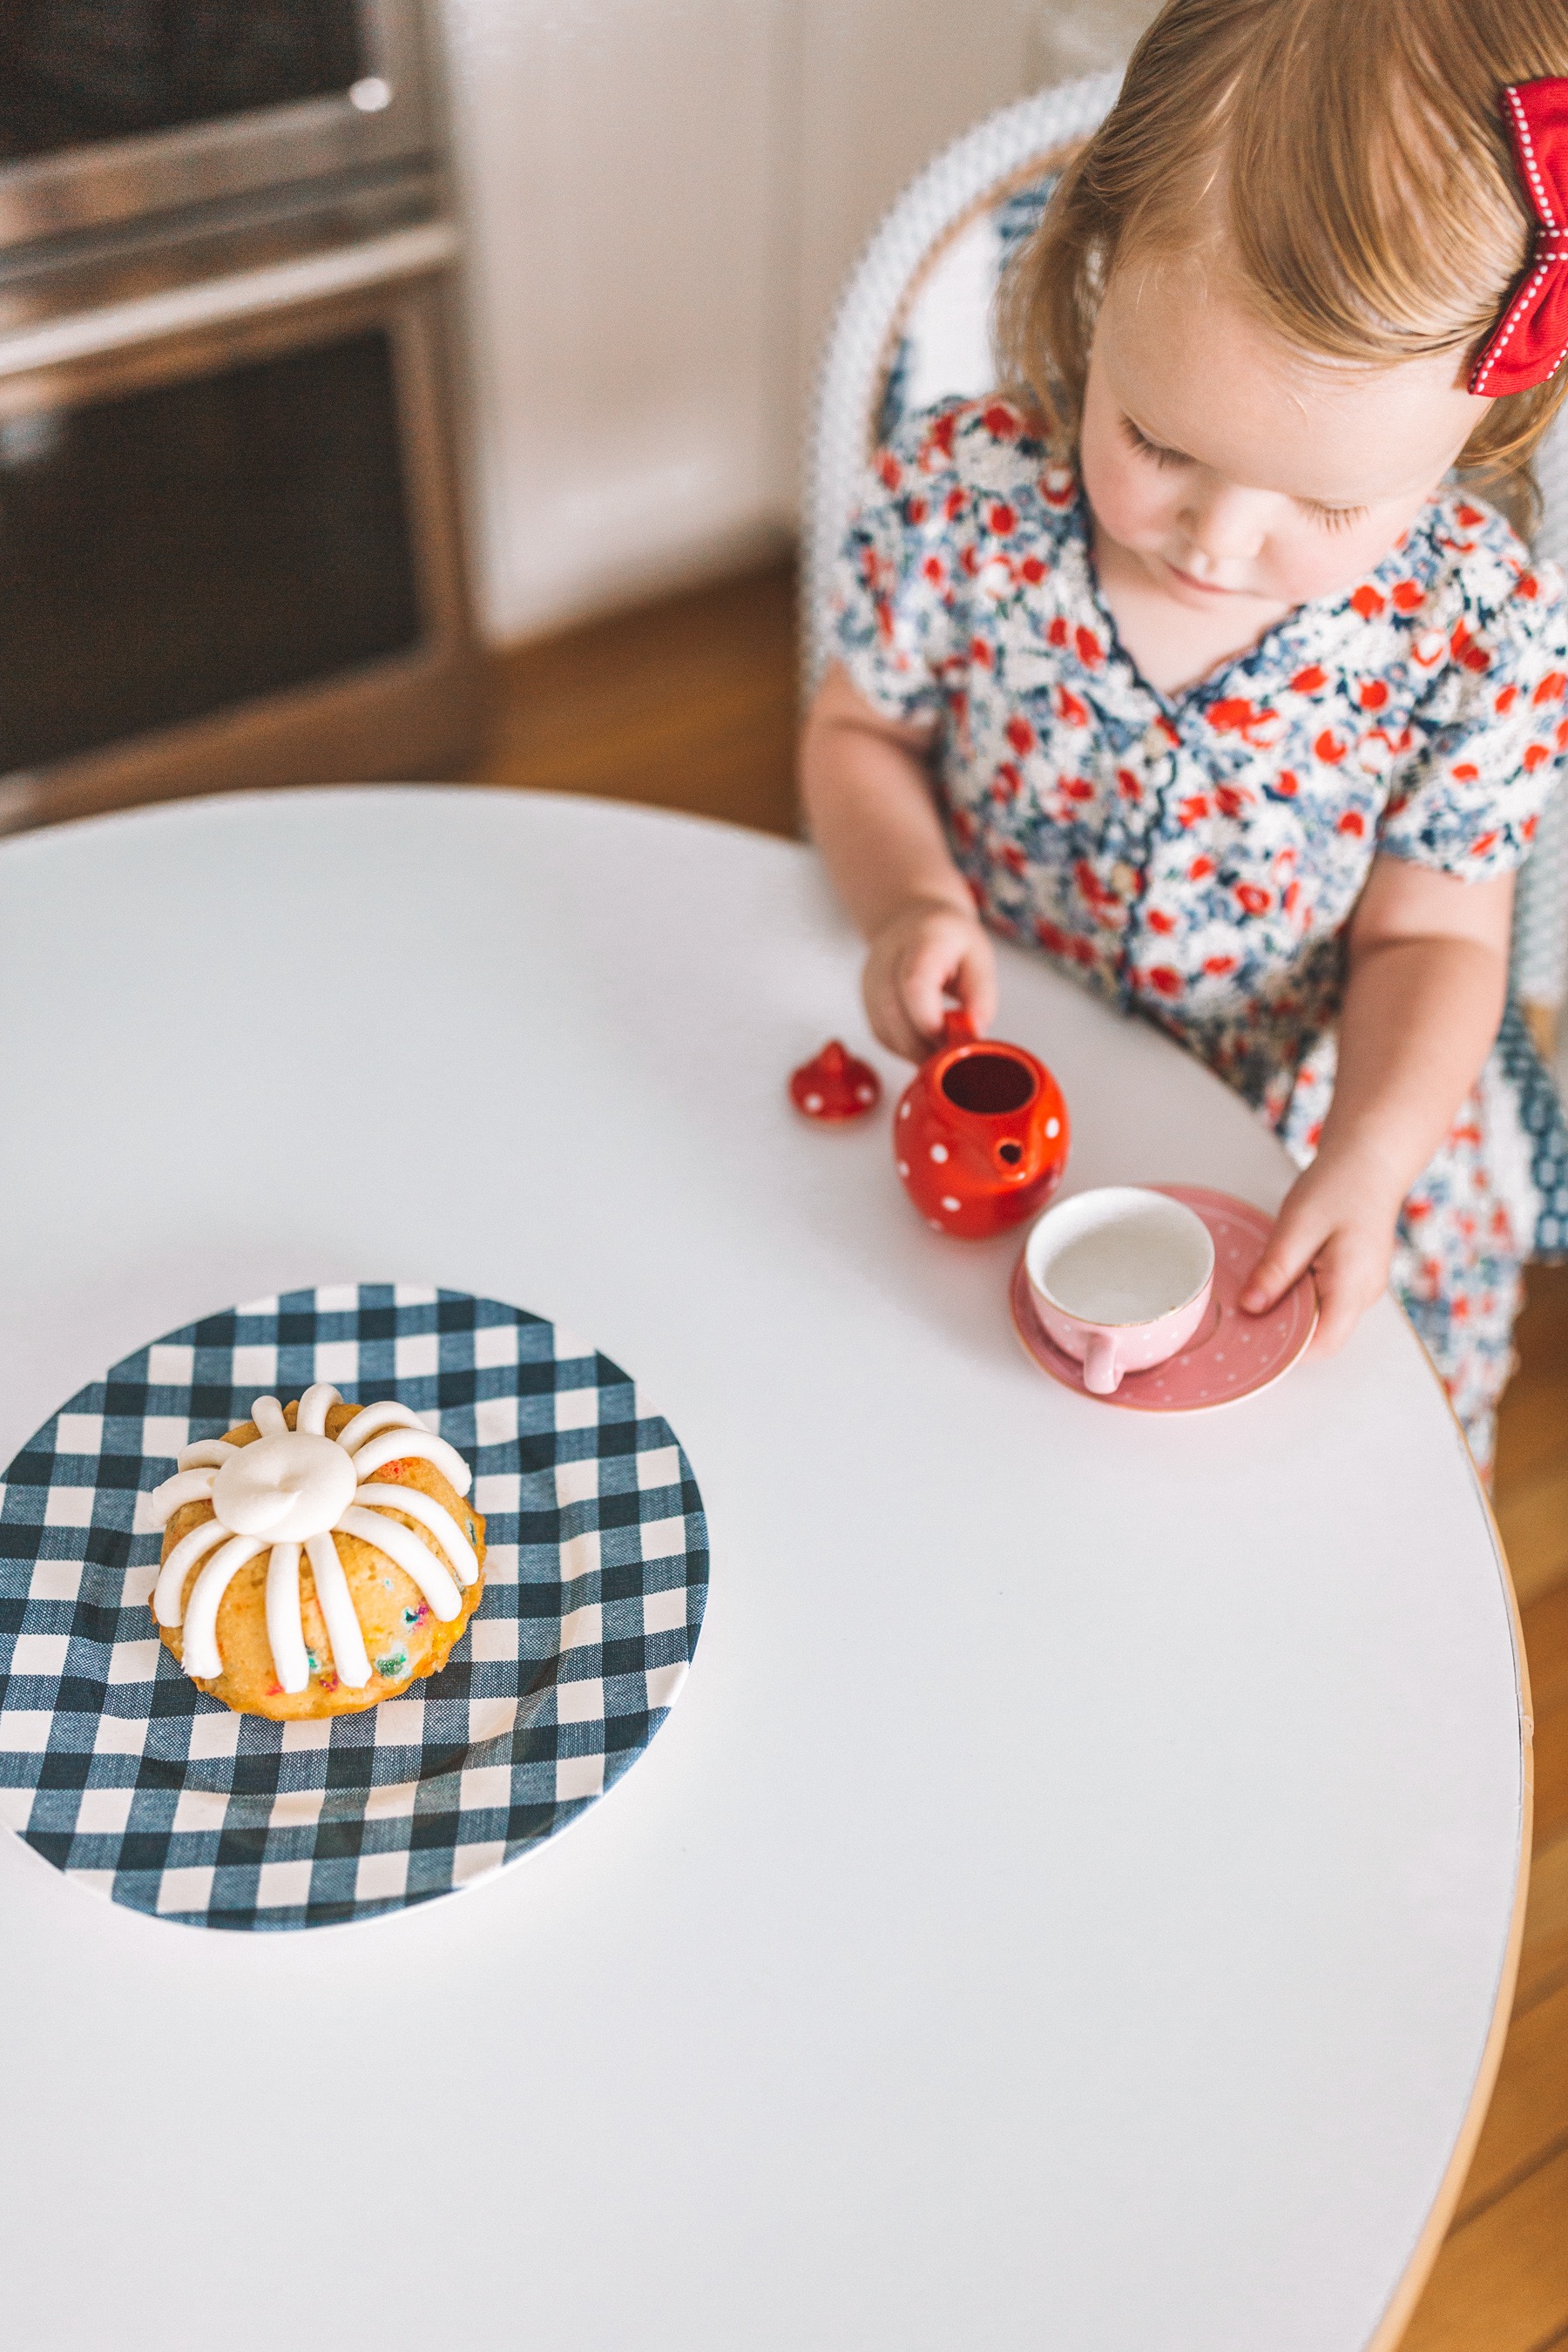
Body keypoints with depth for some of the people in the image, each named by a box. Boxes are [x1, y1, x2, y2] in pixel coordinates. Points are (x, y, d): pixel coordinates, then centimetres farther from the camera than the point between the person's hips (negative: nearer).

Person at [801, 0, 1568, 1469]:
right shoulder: (960, 496, -20)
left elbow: (1427, 935, -6)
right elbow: (860, 731, 0)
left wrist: (1370, 1157, -23)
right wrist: (909, 900, -20)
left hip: (1321, 1105, 0)